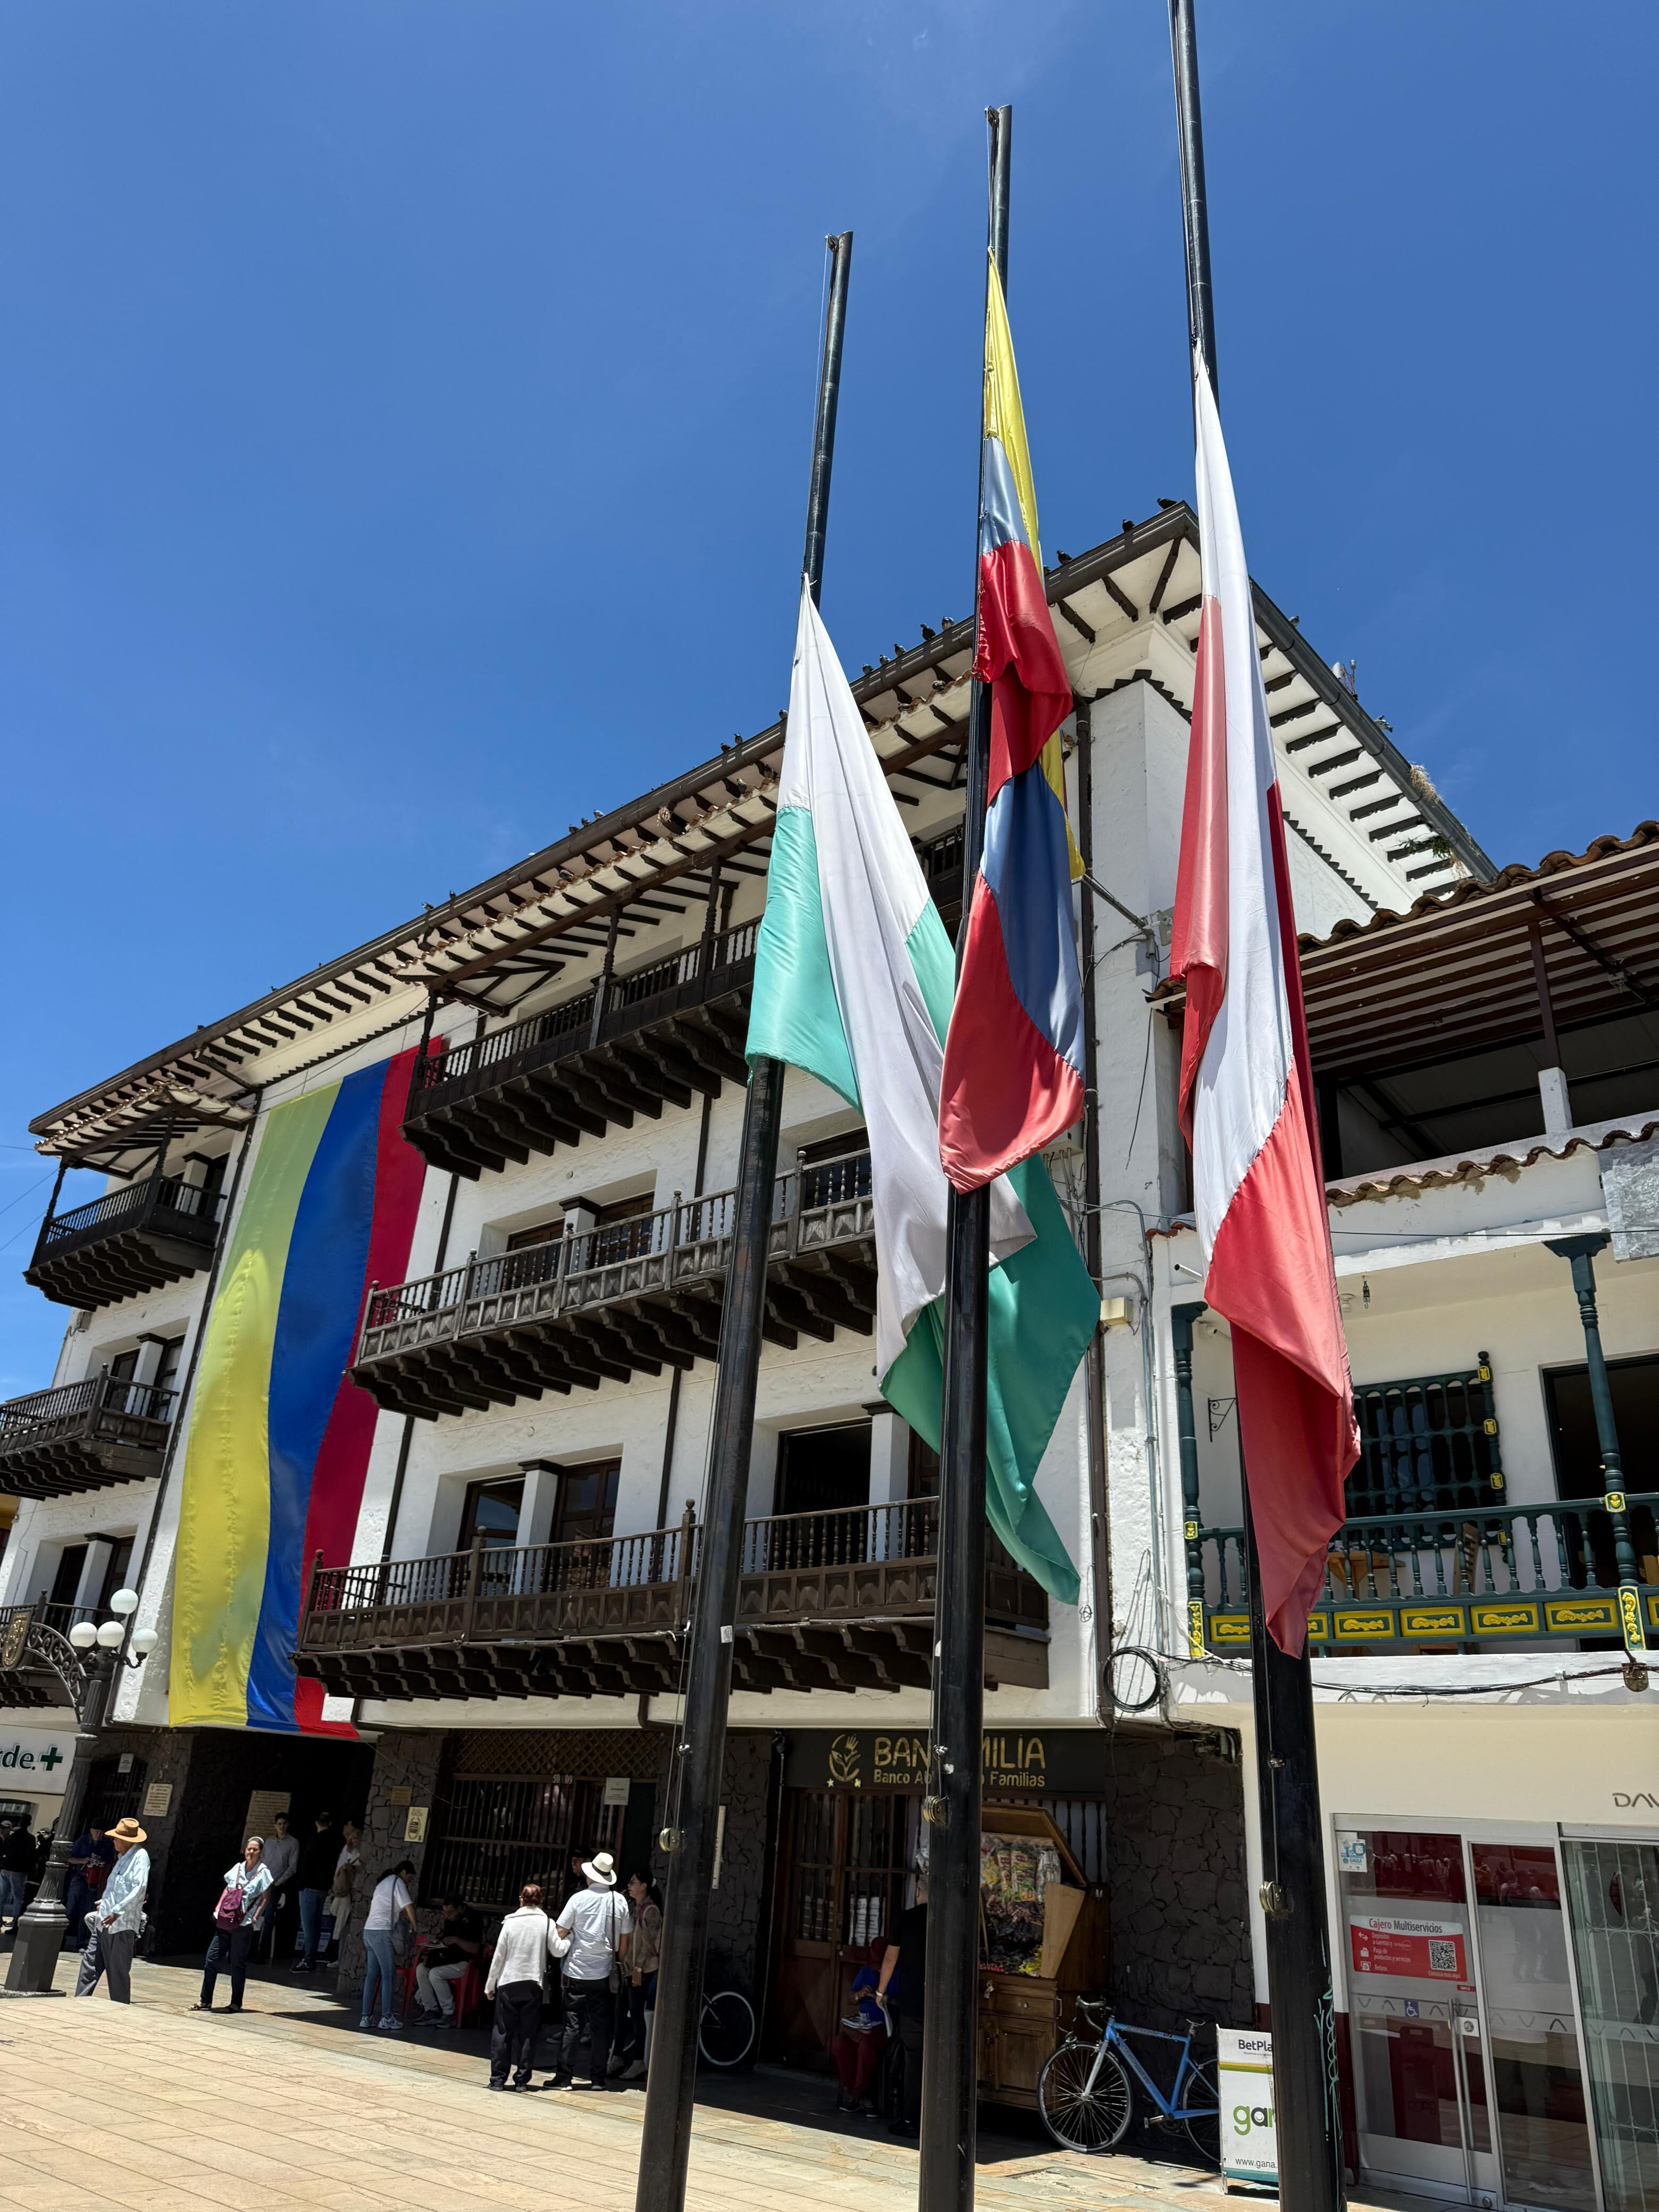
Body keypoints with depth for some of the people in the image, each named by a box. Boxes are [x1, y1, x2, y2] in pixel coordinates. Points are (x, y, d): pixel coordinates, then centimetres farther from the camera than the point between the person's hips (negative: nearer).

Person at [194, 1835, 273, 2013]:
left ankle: (236, 2003, 15)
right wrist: (218, 1908, 8)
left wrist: (255, 1918, -11)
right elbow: (228, 1889, 19)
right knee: (211, 1958, 4)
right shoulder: (237, 1868, 7)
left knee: (238, 1963, 2)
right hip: (226, 1922, 5)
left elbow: (265, 1899, -4)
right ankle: (205, 2000, 17)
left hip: (244, 1925, -5)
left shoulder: (263, 1872, -6)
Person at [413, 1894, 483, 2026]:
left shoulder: (473, 1920, -17)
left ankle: (449, 2015, -18)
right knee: (421, 1969, -8)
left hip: (466, 1963, -9)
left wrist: (456, 1940, -26)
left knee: (435, 1974, -27)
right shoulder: (450, 1920, 10)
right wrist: (439, 1942, 5)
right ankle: (431, 2011, -9)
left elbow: (475, 1949, -24)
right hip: (450, 1959, 9)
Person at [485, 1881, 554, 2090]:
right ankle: (522, 2079, 9)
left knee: (502, 2031, 9)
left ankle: (498, 2078, 9)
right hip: (533, 1984, 0)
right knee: (528, 2033, 8)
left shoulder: (509, 1922, -3)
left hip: (508, 1983, 0)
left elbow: (499, 1957, -1)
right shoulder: (546, 1923, -4)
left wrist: (490, 1986, 7)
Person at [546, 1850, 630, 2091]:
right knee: (601, 2026, 9)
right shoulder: (620, 1901, 0)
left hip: (577, 1973, -2)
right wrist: (618, 1963, 18)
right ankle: (599, 2077, 13)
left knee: (573, 2025, 4)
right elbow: (624, 1941, 6)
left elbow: (560, 1933, -4)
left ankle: (565, 2076, 5)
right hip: (604, 1974, 2)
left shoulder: (579, 1899, -8)